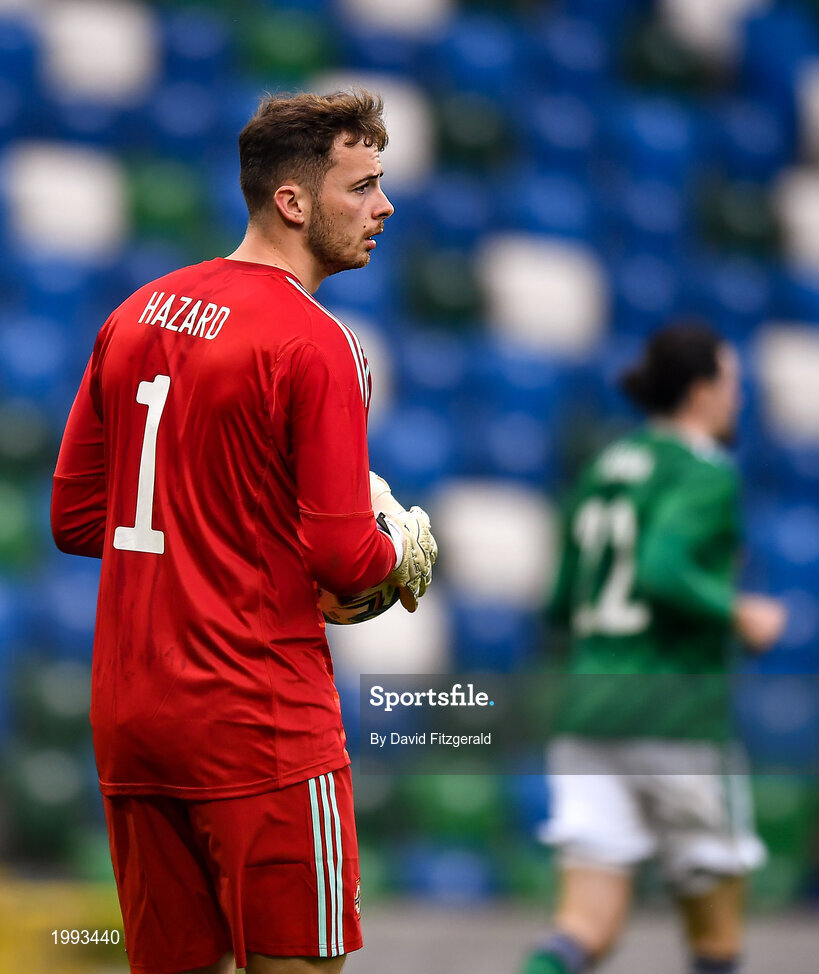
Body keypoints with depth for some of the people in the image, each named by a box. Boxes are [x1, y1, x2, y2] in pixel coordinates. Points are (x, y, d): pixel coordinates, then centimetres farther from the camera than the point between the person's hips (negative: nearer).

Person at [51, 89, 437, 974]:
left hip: (126, 722, 8)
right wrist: (405, 548, 6)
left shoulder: (135, 315, 10)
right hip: (257, 719, -7)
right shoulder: (314, 344, -13)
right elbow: (344, 559, -15)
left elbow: (74, 517, 15)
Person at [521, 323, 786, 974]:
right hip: (678, 718, -6)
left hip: (590, 710, 6)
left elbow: (564, 604, 20)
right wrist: (740, 613, -9)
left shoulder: (606, 469, 16)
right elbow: (661, 570, -23)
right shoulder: (707, 474, -7)